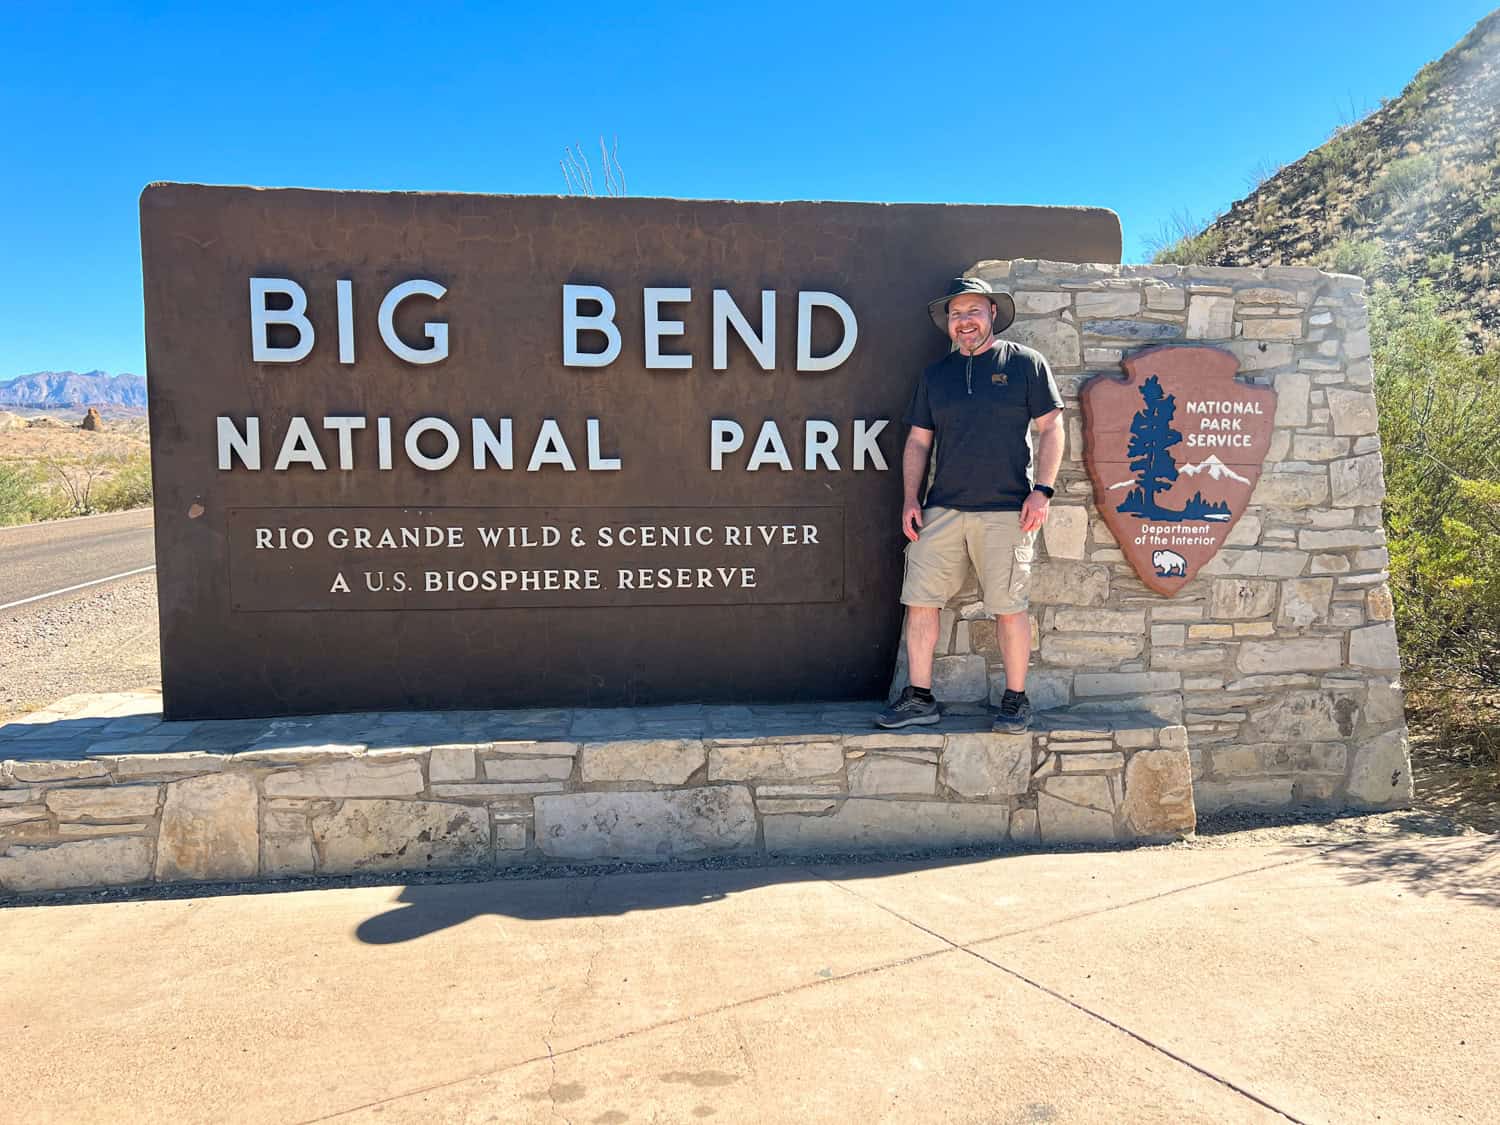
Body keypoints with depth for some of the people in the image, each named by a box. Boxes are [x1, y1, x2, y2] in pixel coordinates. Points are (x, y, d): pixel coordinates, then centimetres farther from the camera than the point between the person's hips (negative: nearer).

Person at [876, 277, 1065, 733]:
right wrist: (910, 499, 6)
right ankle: (919, 698, 10)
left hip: (1006, 510, -3)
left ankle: (1016, 700, 15)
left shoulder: (1025, 363, 5)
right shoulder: (935, 374, 15)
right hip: (942, 509, 4)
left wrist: (1042, 490, -7)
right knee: (920, 601, 0)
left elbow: (1050, 428, 3)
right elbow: (918, 441, 17)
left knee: (1008, 607, 0)